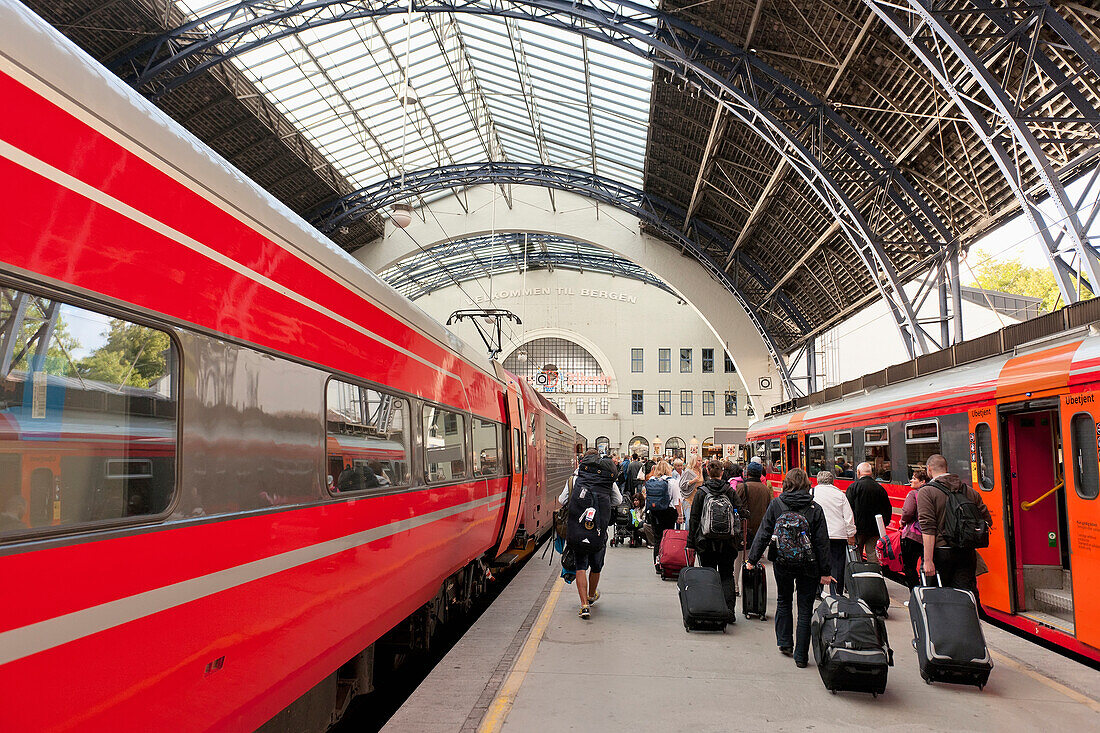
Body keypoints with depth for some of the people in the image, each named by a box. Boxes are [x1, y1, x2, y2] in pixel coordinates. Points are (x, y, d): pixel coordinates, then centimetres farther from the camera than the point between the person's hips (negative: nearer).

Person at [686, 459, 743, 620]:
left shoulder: (701, 493, -3)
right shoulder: (731, 492, 1)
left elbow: (694, 518, -2)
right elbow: (739, 516, 2)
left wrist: (691, 543, 3)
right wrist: (738, 541, 9)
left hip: (706, 543, -1)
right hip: (728, 543, 1)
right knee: (727, 576, 10)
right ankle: (729, 611, 1)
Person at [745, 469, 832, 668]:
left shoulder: (776, 504, -4)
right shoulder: (815, 509, -4)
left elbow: (763, 534, -2)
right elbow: (822, 542, -3)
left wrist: (752, 559, 5)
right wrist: (825, 572, 2)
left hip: (783, 562, 1)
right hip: (808, 565, -1)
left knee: (783, 601, 23)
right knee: (805, 609, 7)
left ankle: (784, 642, 27)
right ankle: (801, 655, 10)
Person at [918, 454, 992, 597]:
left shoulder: (926, 492, -6)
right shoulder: (969, 491, 10)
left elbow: (928, 528, -14)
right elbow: (987, 521, 12)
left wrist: (928, 561, -17)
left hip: (940, 553, -4)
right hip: (967, 552, 4)